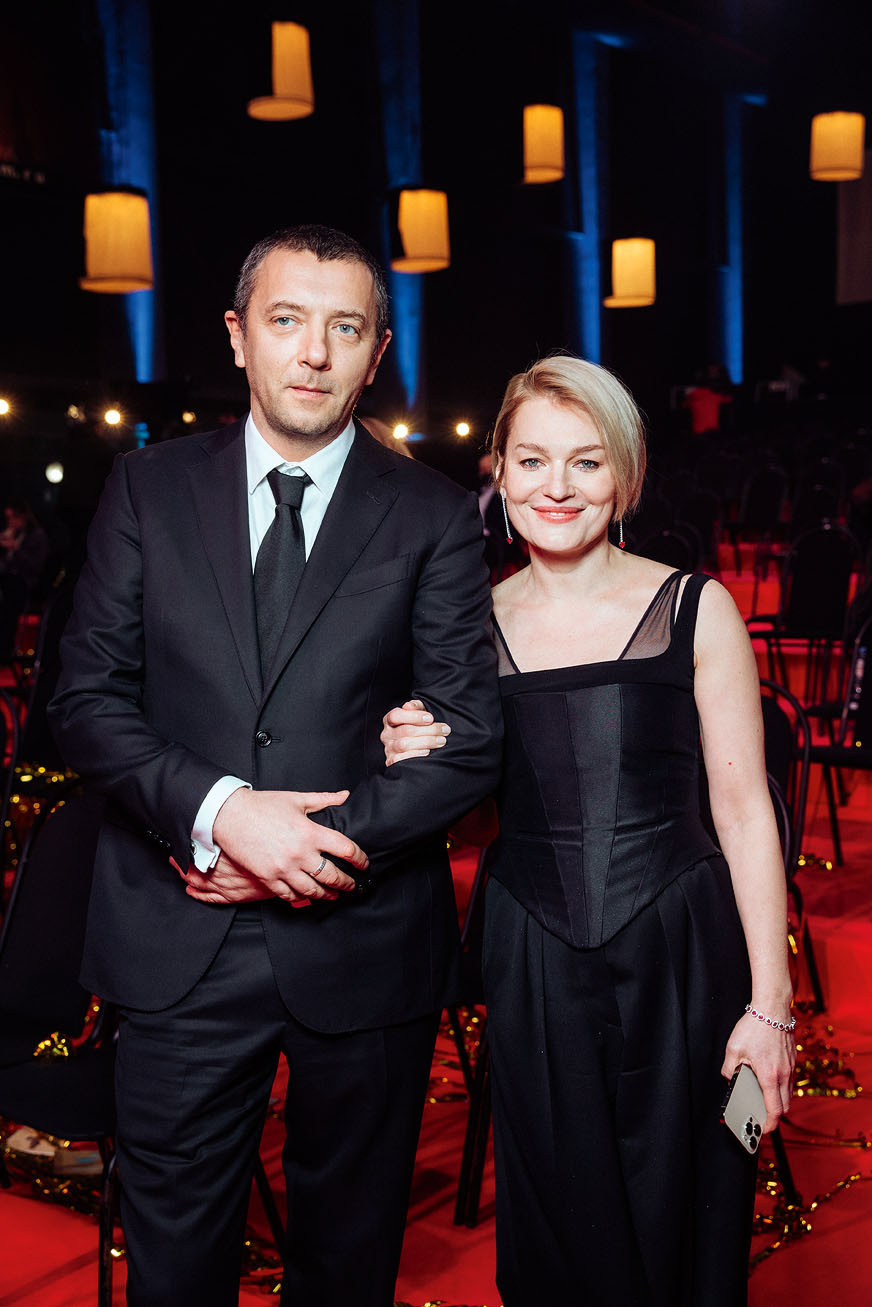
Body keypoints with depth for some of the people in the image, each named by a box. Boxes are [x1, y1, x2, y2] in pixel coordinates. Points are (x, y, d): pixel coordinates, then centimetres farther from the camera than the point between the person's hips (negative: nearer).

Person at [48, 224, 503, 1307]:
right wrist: (217, 812, -18)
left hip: (360, 943, 0)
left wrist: (325, 845, -15)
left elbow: (471, 739, -5)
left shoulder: (437, 518, -2)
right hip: (180, 943, 1)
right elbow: (88, 700, -2)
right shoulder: (148, 490, 2)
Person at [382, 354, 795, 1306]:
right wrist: (411, 765, -10)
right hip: (532, 969, 2)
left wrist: (770, 1004, -7)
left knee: (680, 1231, 10)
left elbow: (743, 807, -3)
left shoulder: (694, 610, -4)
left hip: (681, 955, -2)